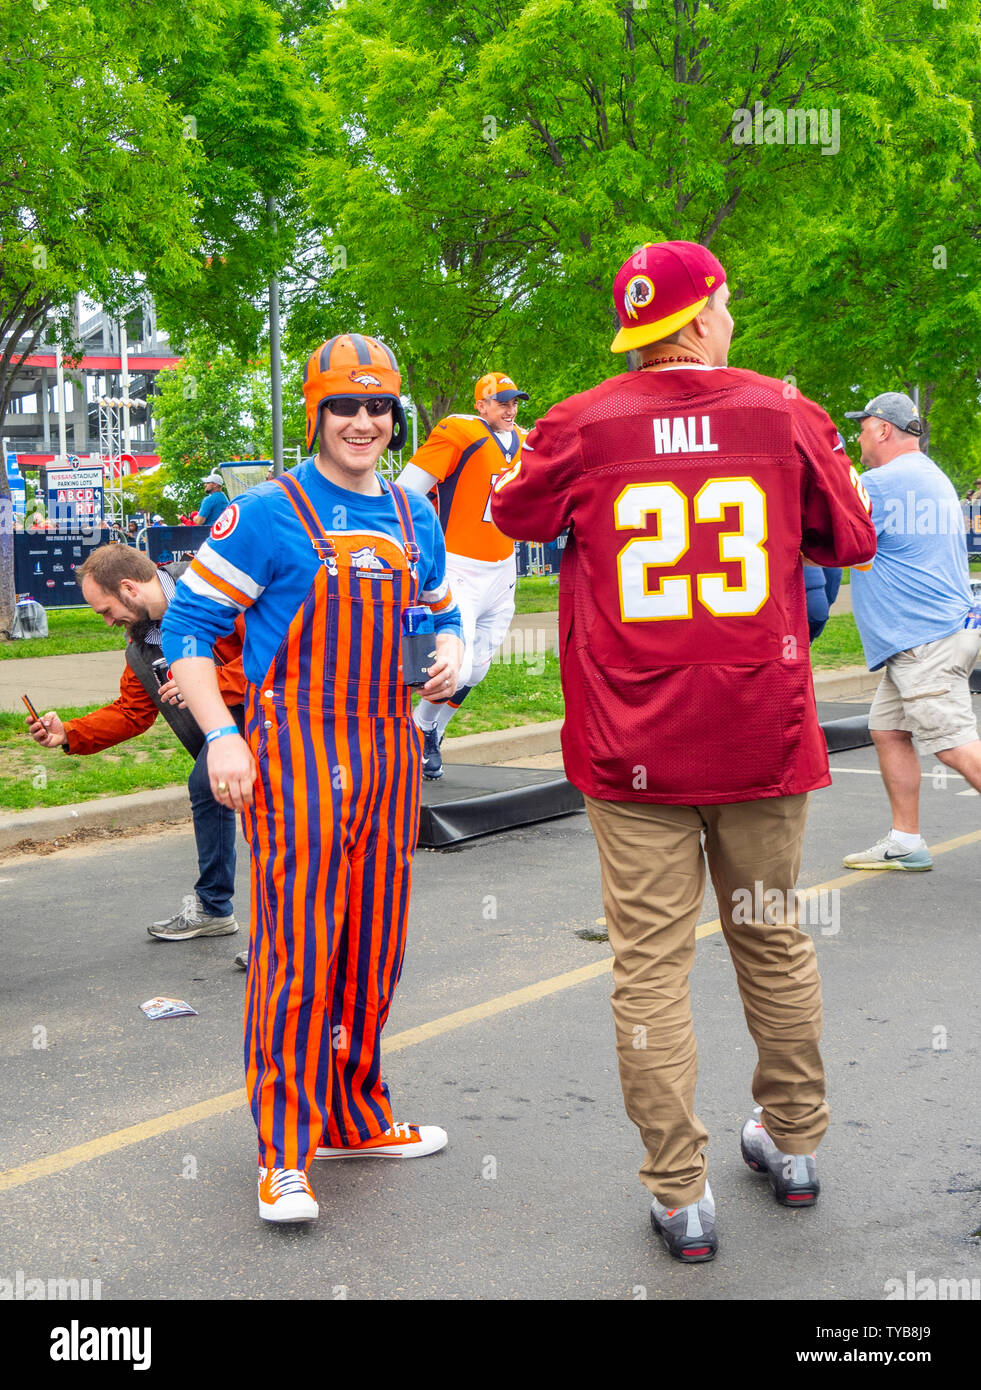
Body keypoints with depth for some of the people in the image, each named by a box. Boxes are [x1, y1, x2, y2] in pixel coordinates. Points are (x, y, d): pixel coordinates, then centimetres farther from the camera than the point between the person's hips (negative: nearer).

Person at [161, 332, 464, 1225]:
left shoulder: (415, 517, 14)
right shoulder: (267, 514, -5)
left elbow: (439, 613, 28)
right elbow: (188, 625, -5)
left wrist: (450, 654, 5)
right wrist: (220, 735, -14)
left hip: (390, 751, 6)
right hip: (297, 750, -6)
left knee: (373, 945, 12)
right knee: (298, 949, -8)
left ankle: (355, 1119, 27)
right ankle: (283, 1155, 0)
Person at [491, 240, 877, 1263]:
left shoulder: (581, 428, -6)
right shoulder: (786, 415, -3)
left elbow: (511, 516, 13)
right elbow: (852, 538, 10)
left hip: (634, 748, -1)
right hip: (764, 739, 2)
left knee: (650, 962, 5)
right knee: (774, 941, 18)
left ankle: (680, 1196, 9)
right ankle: (793, 1142, 34)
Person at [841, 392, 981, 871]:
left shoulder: (882, 484, -13)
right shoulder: (936, 479, 19)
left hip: (926, 643, -10)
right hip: (938, 632, 10)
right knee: (888, 730, 13)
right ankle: (905, 843, 18)